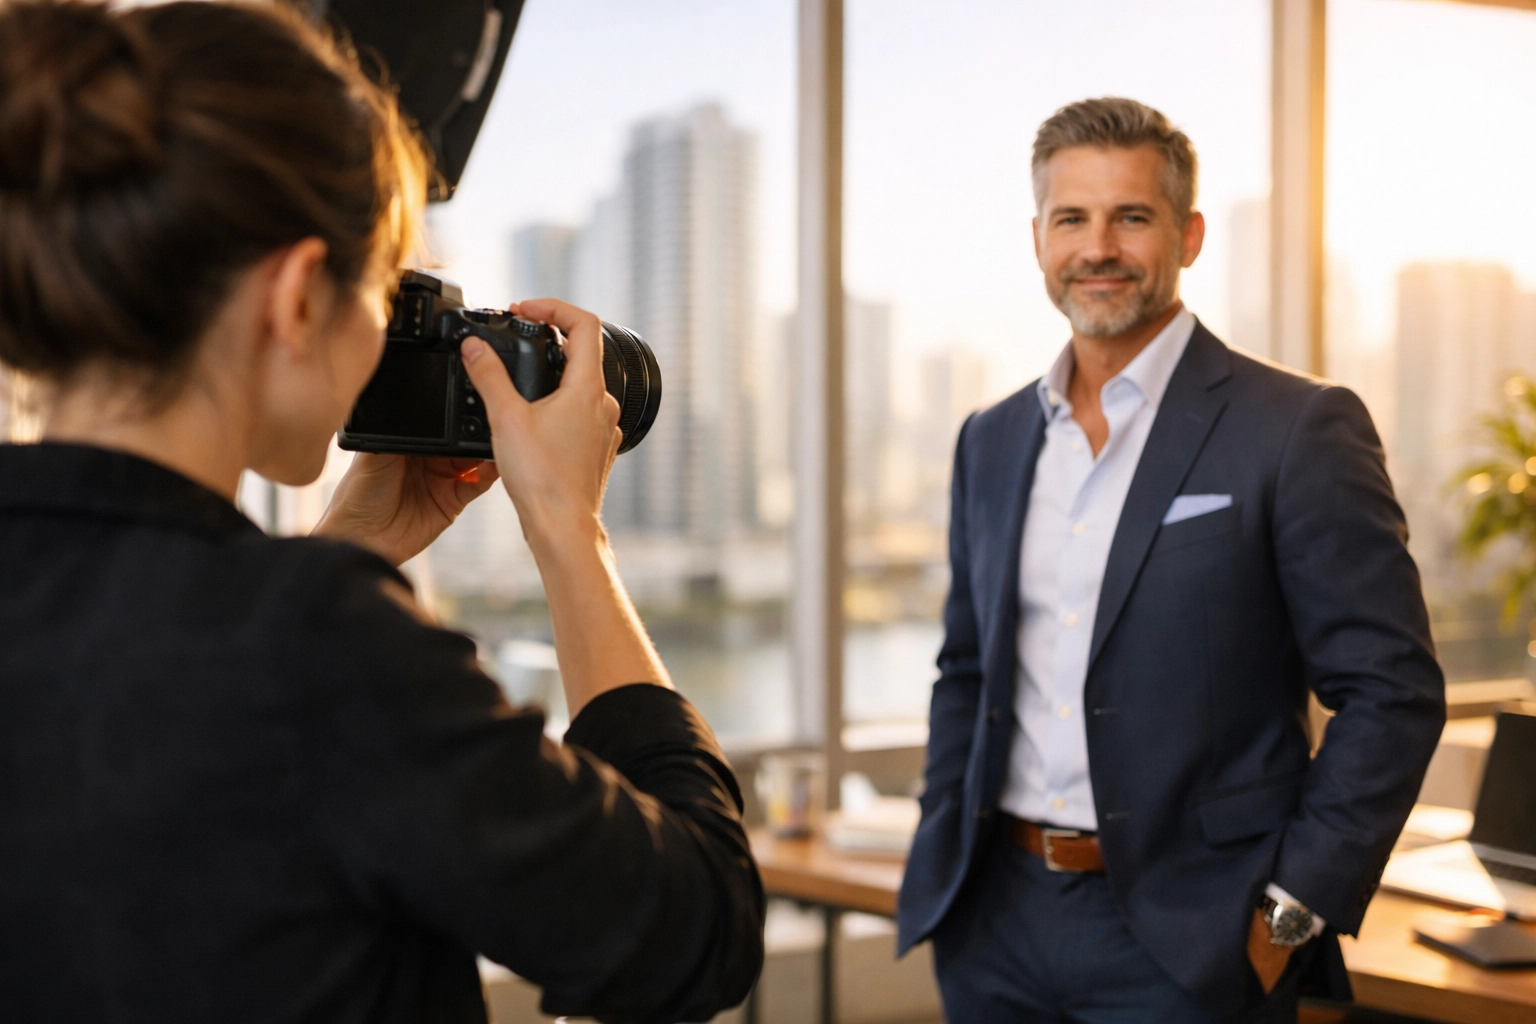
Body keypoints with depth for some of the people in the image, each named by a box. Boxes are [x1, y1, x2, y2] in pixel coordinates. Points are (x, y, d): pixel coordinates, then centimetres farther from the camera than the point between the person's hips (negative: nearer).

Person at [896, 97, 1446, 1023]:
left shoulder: (1299, 429, -8)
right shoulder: (993, 441, 9)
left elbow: (1393, 692, -10)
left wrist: (1291, 912, -13)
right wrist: (944, 862, 8)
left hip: (1185, 943, -5)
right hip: (995, 925, 5)